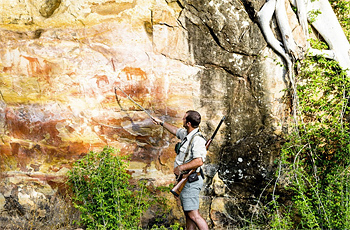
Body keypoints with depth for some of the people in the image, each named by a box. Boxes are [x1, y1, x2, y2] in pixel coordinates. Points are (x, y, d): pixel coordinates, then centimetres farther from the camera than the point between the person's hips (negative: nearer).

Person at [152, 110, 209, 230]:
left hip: (191, 181, -10)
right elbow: (176, 130, 33)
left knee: (194, 215, -13)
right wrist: (161, 123, 43)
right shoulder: (186, 134, 11)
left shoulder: (197, 139, -19)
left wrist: (180, 167, -22)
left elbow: (199, 161, -30)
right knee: (188, 215, 13)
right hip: (185, 180, 10)